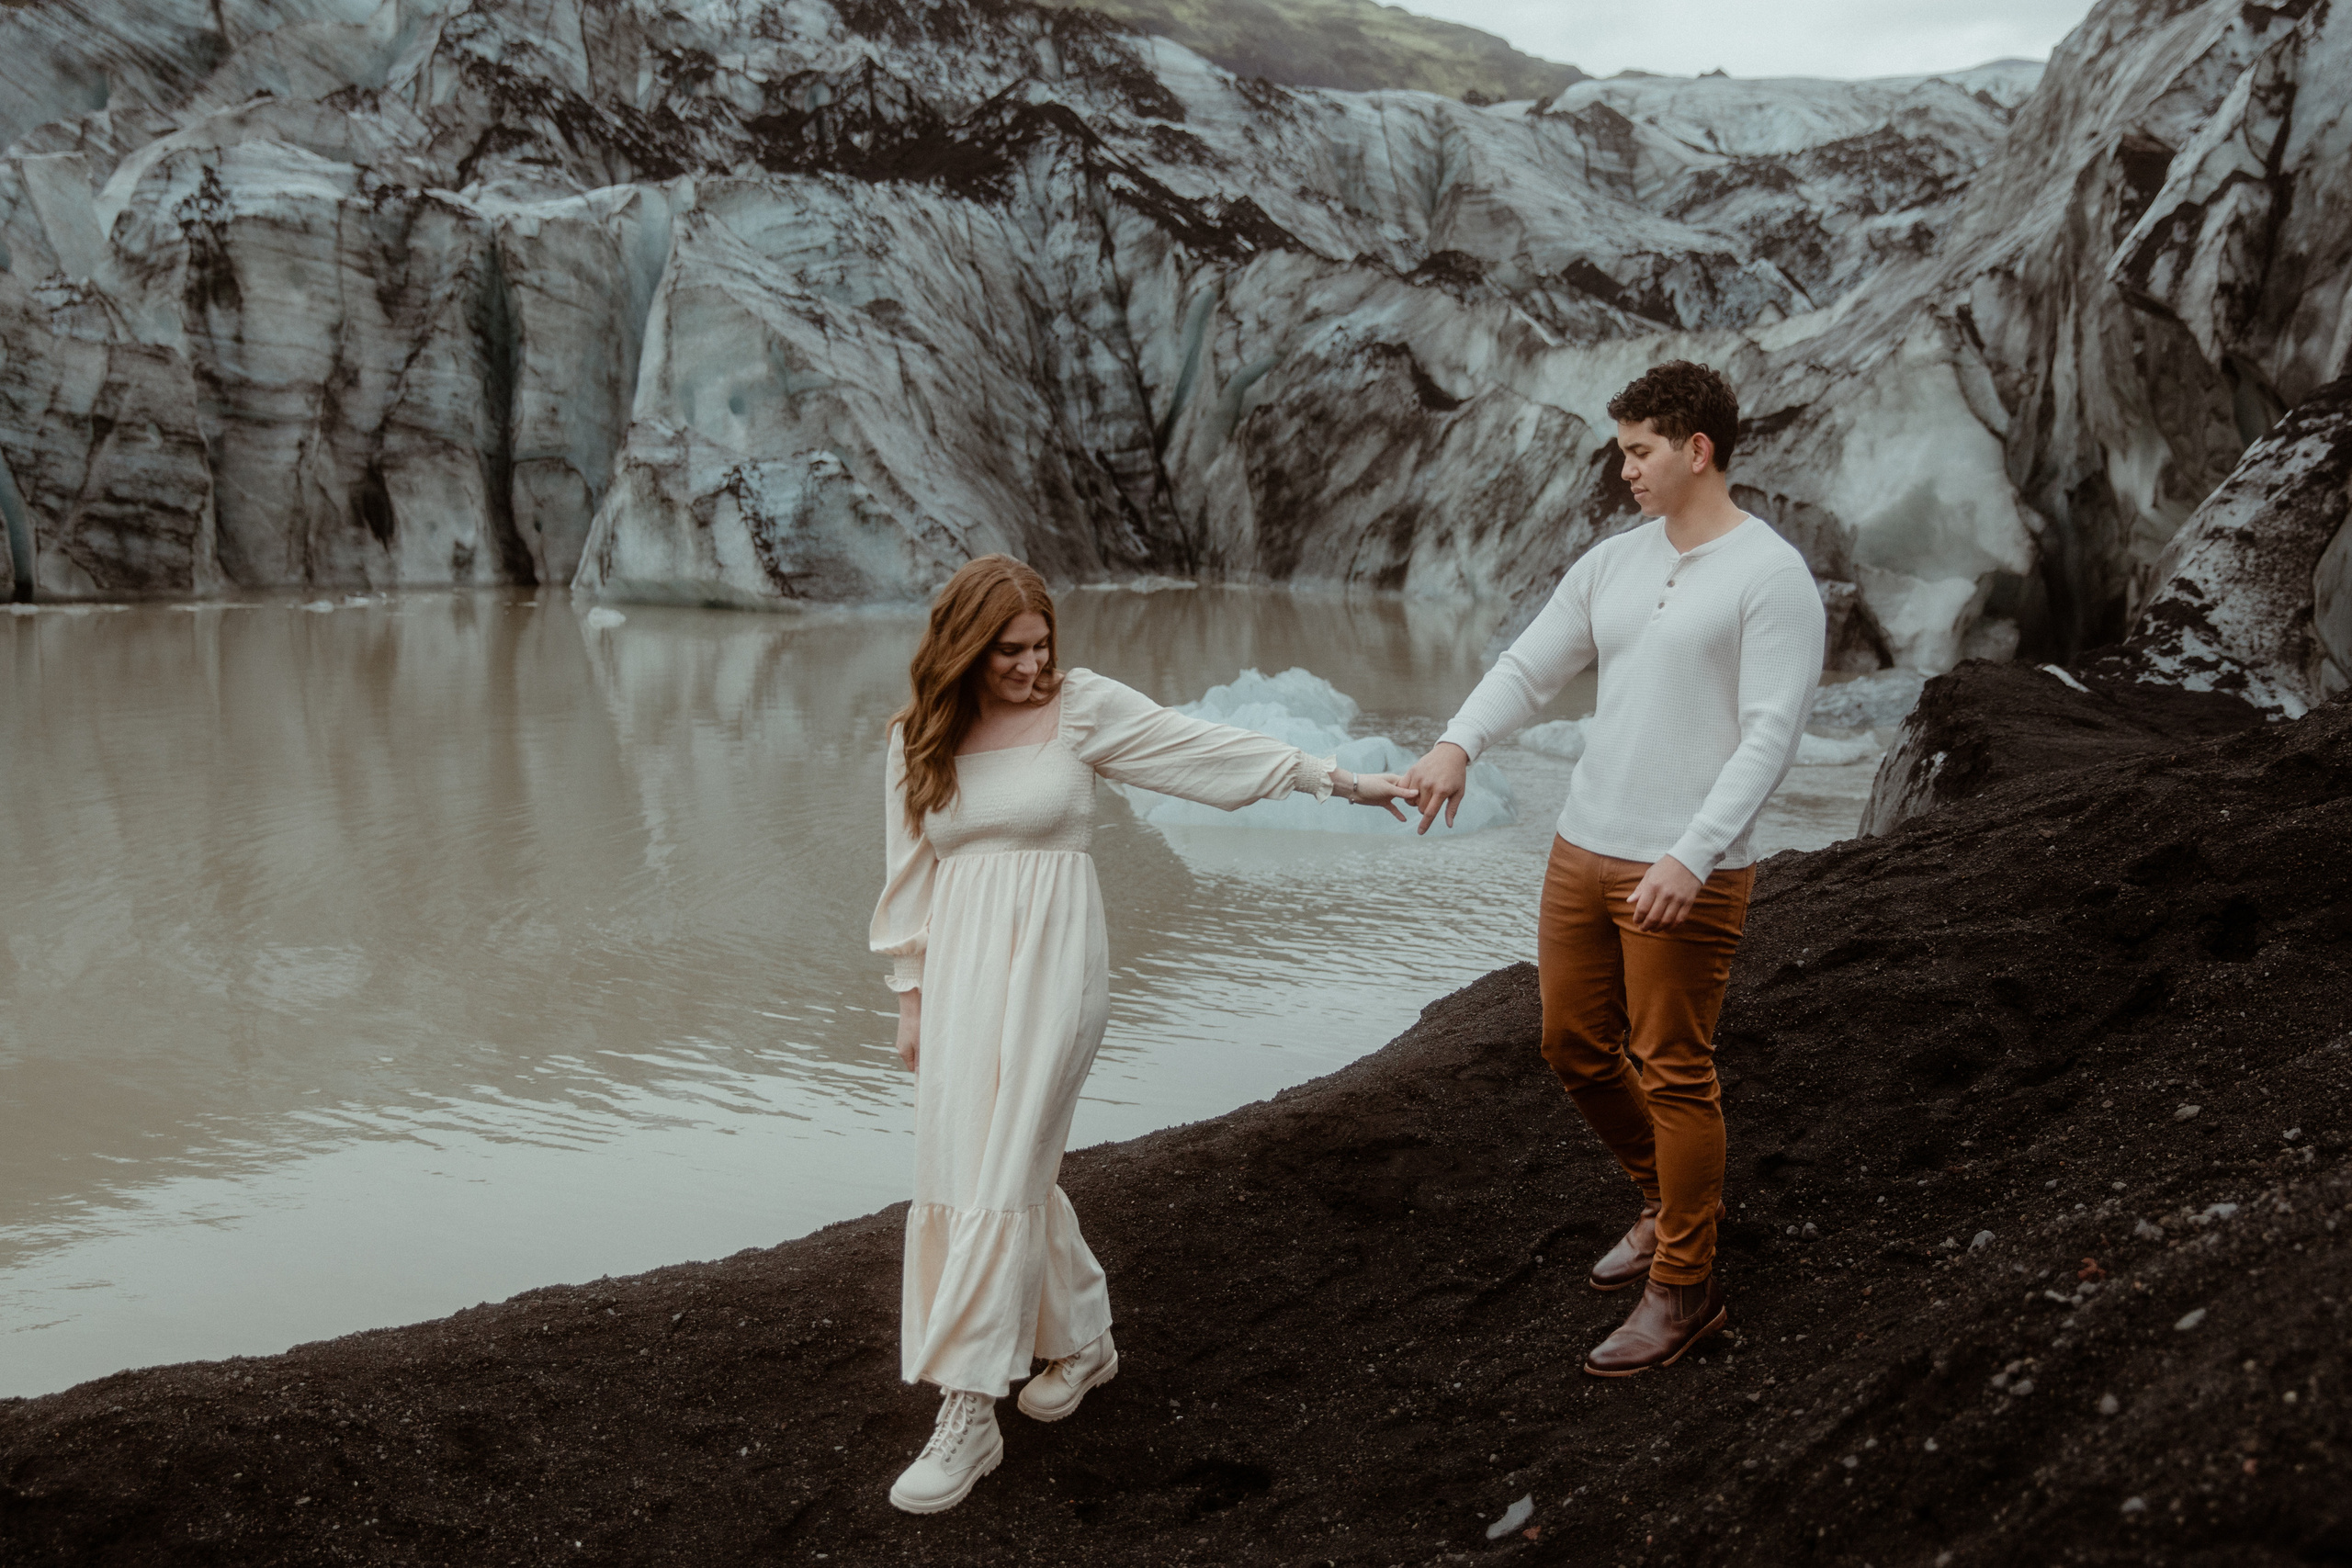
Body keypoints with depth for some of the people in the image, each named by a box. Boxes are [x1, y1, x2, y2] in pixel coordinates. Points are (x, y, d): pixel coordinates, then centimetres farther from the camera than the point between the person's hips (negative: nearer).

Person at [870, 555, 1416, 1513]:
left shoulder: (1082, 706, -2)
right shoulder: (920, 739, 7)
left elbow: (1211, 750, 1)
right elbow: (912, 875, 13)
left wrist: (1336, 779, 0)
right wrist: (911, 997, 14)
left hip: (1051, 964, -4)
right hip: (960, 968, 4)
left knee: (1002, 1176, -9)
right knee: (966, 1170, 8)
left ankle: (968, 1415, -4)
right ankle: (1083, 1340, 31)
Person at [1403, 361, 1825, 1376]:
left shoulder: (1772, 577, -10)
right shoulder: (1611, 564, 11)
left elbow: (1771, 735, -16)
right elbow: (1530, 666, 9)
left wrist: (1692, 856, -25)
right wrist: (1459, 742, -11)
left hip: (1687, 874, -7)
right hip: (1583, 848, 7)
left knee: (1674, 1072, 0)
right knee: (1574, 1046, 16)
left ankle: (1684, 1290, 15)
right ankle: (1665, 1204, 39)